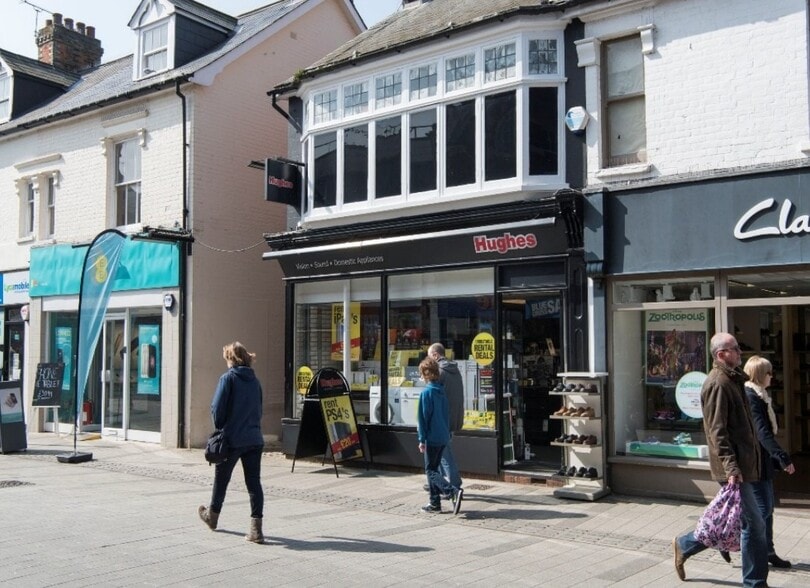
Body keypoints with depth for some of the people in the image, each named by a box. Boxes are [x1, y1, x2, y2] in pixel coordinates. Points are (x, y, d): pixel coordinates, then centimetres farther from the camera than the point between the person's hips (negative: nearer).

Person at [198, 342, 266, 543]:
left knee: (221, 479, 17)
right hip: (255, 439, 4)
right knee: (254, 482, 2)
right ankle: (256, 529, -4)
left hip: (232, 439, -4)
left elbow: (217, 408, -12)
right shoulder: (255, 380, 9)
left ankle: (212, 516, 38)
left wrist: (219, 427, 4)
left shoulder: (228, 378, -9)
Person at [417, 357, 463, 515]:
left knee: (430, 470, -1)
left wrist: (422, 439, -10)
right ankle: (435, 503, 19)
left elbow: (423, 417, -14)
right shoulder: (442, 391, 9)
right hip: (444, 436, 8)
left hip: (432, 437, -8)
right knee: (434, 468, 16)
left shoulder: (426, 392, -14)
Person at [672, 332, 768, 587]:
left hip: (743, 463, 10)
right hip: (733, 467, -10)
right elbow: (717, 431, -21)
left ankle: (685, 545, 27)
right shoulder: (718, 384, -16)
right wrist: (731, 466, -27)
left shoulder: (732, 380, 16)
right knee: (754, 524, -4)